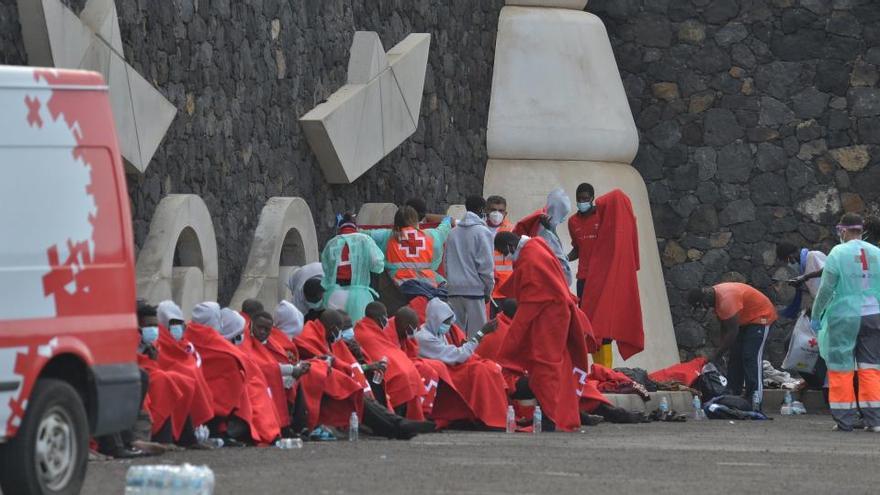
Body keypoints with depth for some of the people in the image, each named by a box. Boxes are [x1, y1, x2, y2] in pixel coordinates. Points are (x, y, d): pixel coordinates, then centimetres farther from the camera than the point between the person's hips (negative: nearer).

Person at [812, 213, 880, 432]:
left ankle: (844, 420, 3)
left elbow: (826, 288, -8)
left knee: (842, 368, 4)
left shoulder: (838, 253, -7)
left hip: (844, 317, -4)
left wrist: (816, 314, 2)